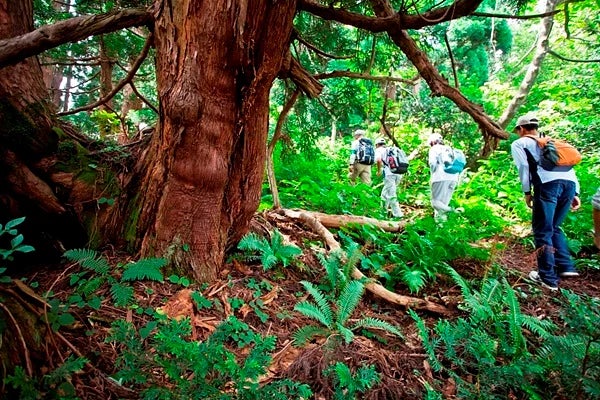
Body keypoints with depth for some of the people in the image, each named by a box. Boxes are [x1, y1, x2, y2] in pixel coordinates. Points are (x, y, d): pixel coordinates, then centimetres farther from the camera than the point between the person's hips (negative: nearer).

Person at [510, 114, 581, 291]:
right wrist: (575, 193, 21)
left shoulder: (519, 143, 18)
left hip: (548, 183, -6)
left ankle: (548, 278, 4)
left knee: (542, 231, 2)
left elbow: (523, 166, 2)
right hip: (570, 182, 6)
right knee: (553, 227, 23)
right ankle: (566, 266, 18)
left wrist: (527, 192, 5)